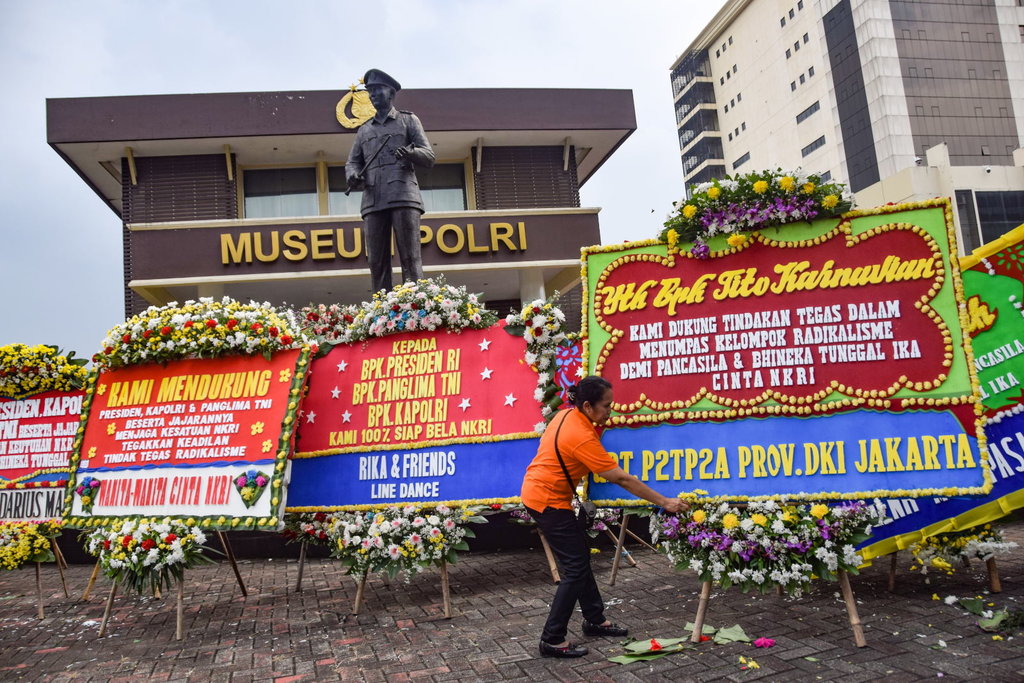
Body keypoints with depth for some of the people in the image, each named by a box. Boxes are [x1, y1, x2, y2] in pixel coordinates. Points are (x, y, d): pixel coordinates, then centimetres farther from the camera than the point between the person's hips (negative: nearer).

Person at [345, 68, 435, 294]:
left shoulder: (409, 120, 17)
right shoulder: (364, 130, 27)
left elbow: (429, 156, 9)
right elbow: (352, 162, 23)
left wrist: (410, 152, -14)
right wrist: (352, 175, -2)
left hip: (404, 197, -4)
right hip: (373, 200, 4)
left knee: (410, 258, -12)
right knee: (376, 262, -4)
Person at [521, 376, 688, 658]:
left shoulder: (568, 415, 0)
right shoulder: (581, 437, -27)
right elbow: (622, 479, -25)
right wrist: (664, 502, -20)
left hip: (538, 492, 10)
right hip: (547, 501, -10)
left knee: (580, 555, 17)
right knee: (576, 568, -5)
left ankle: (594, 619, 30)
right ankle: (552, 640, 2)